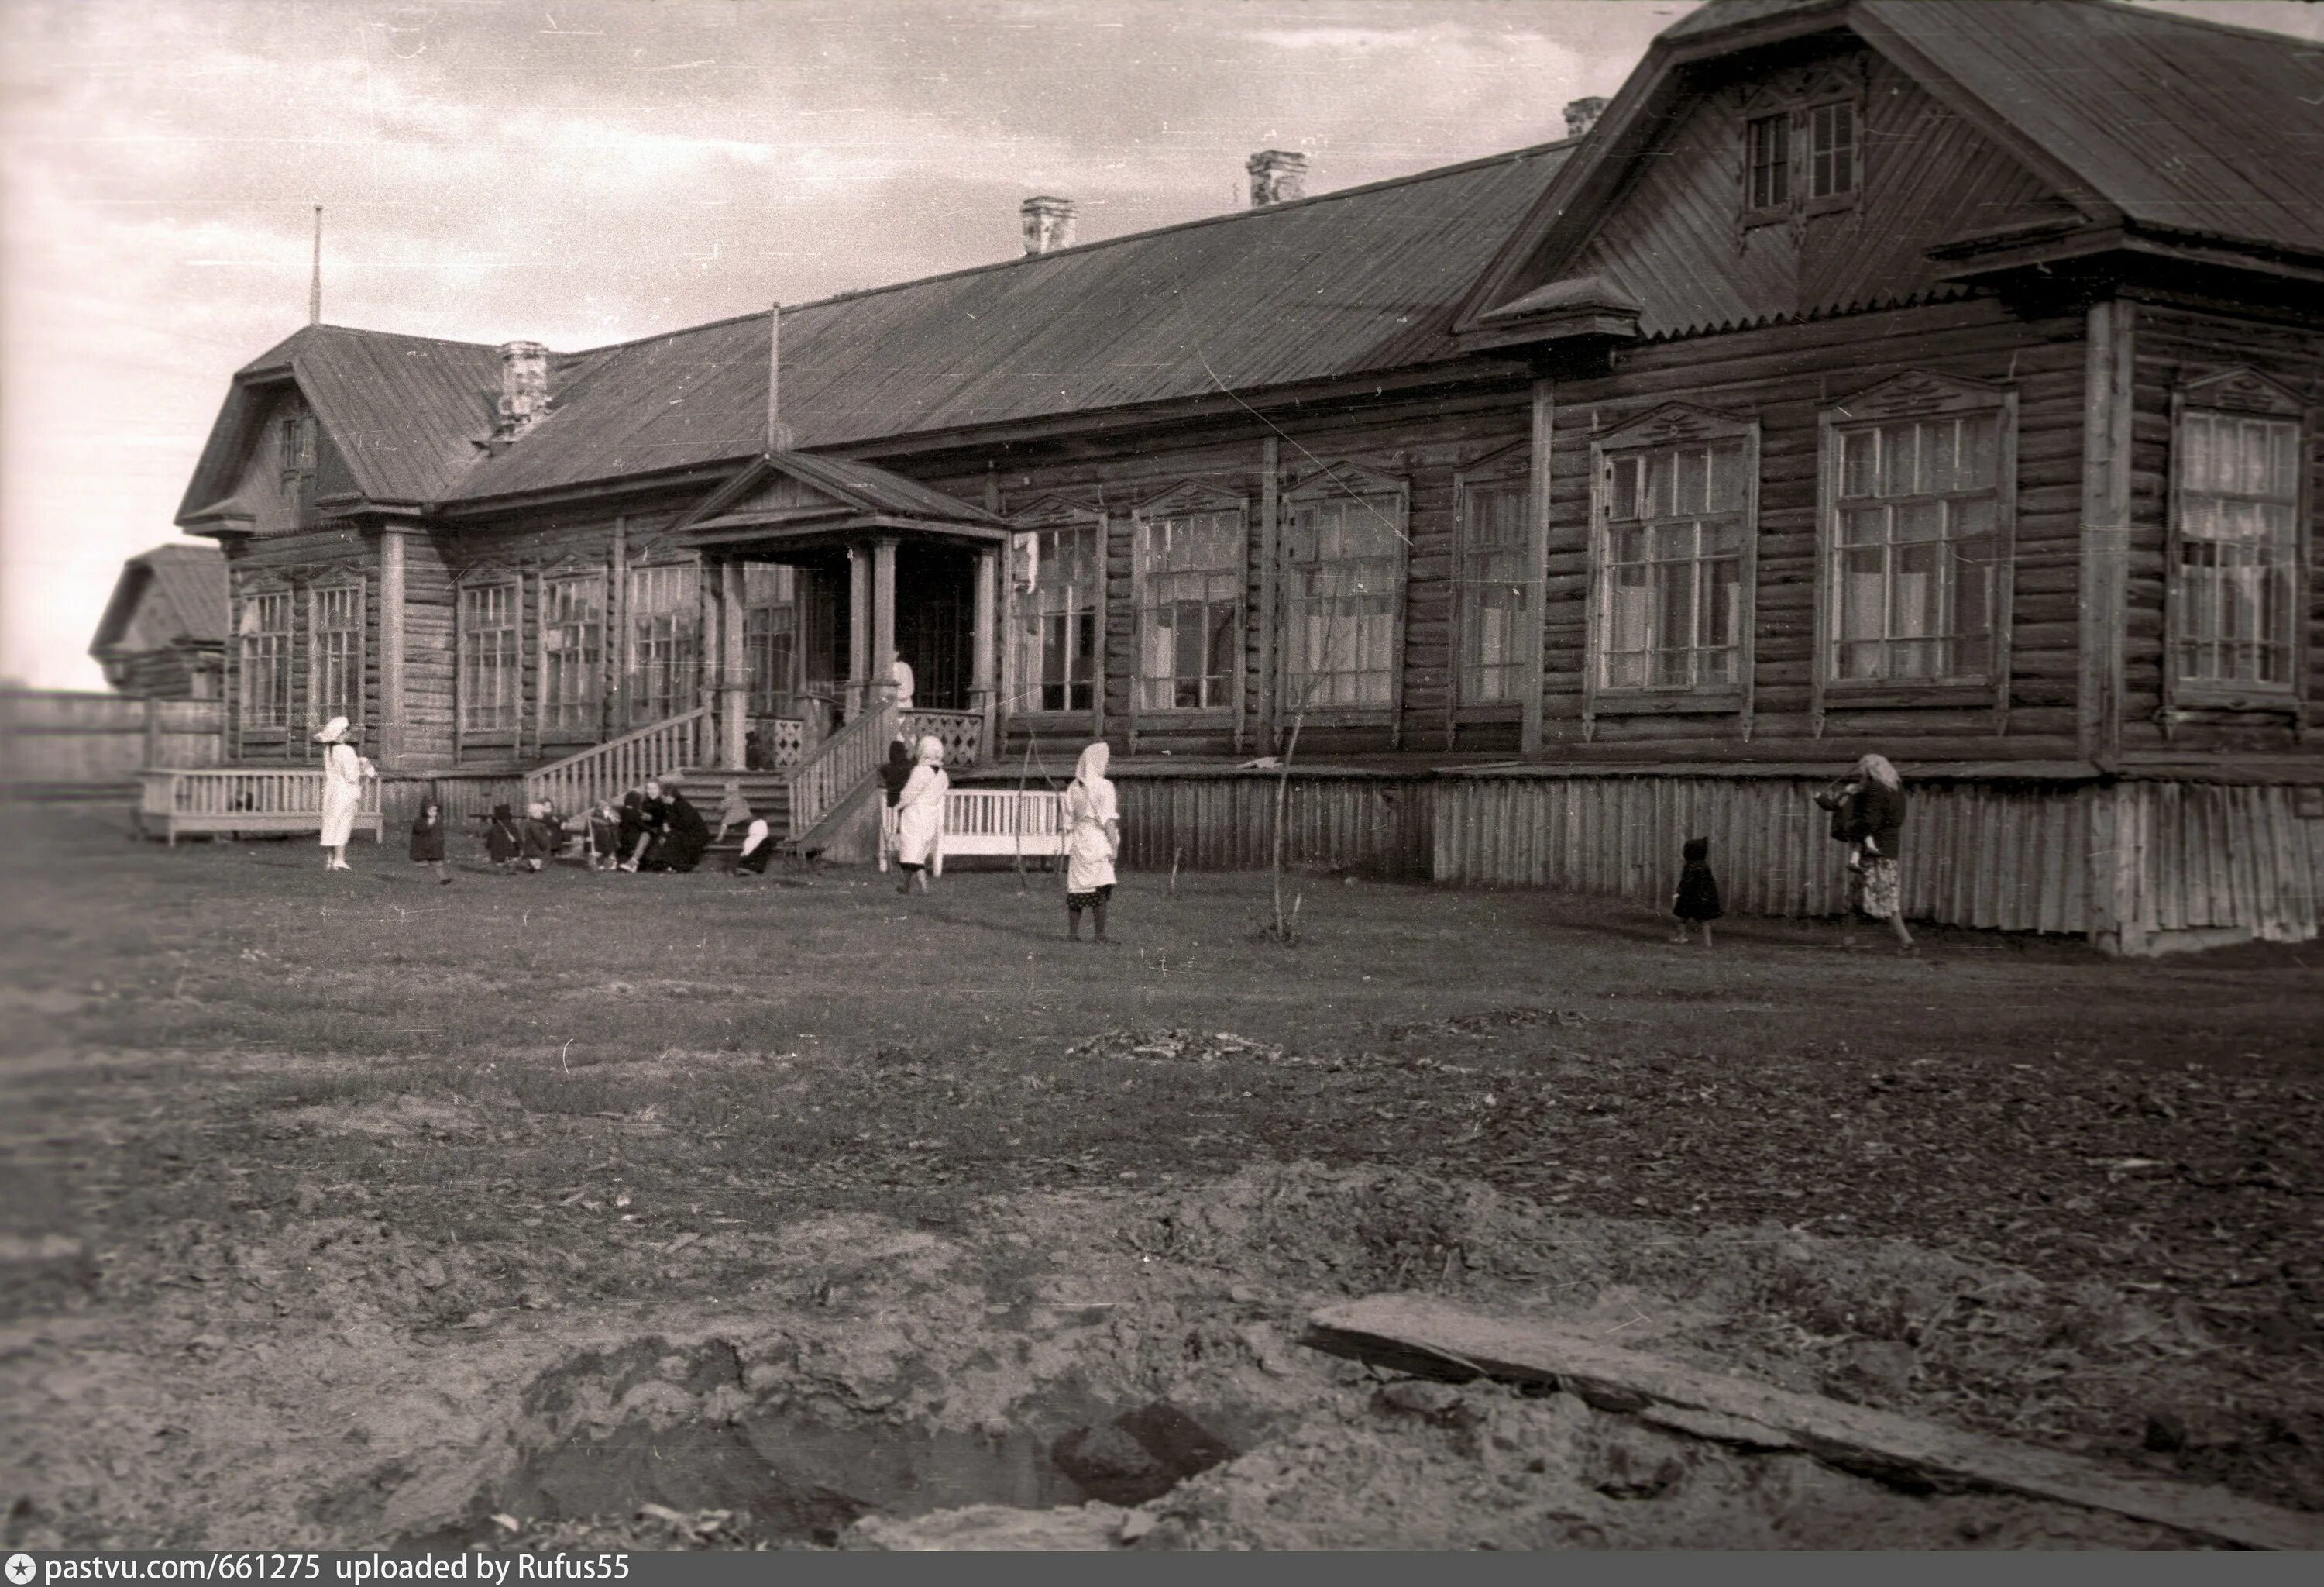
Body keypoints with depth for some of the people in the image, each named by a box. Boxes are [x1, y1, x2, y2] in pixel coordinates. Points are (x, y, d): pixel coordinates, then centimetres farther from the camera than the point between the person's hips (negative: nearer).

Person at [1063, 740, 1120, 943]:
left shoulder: (1074, 788, 9)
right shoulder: (1104, 786, -8)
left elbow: (1069, 822, 10)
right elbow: (1107, 819, -12)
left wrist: (1068, 850, 14)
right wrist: (1114, 845, -10)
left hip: (1078, 842, 6)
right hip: (1098, 841, -6)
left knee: (1076, 887, 9)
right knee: (1100, 888, -4)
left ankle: (1072, 932, 11)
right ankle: (1100, 933, -7)